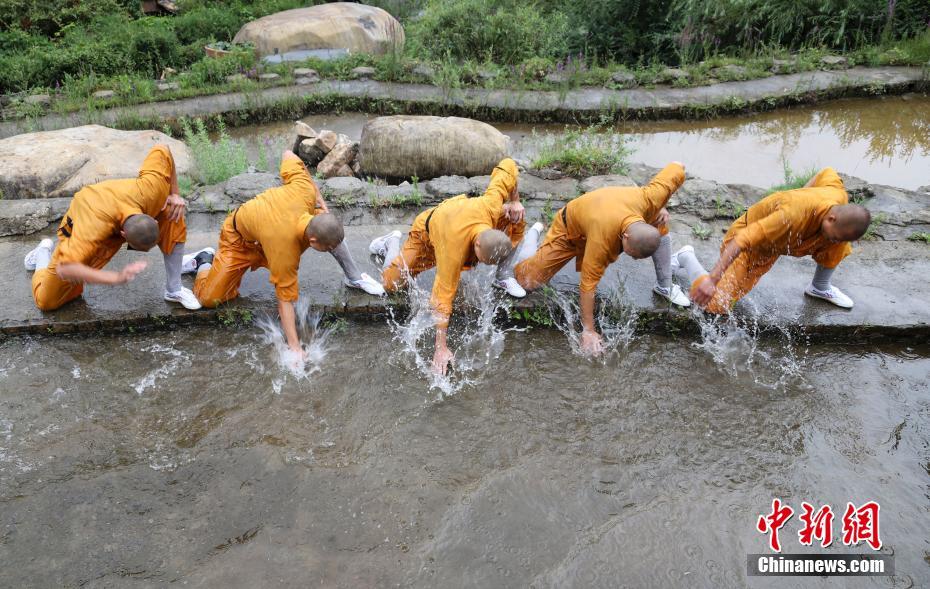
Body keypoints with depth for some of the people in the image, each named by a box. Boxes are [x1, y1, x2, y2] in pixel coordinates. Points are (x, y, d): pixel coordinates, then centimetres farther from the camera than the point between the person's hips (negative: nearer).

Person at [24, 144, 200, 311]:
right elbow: (64, 268, -49)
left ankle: (174, 290, -10)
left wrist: (174, 194, -24)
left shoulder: (151, 189, -39)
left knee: (174, 221, -26)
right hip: (81, 227, -3)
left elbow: (162, 150, -22)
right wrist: (116, 277, -60)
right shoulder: (94, 228, -49)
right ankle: (45, 251, 30)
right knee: (47, 301, 0)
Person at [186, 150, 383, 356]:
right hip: (241, 239, -5)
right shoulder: (285, 248, -44)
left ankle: (354, 278, 3)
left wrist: (319, 198, -15)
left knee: (329, 228, -17)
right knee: (210, 298, -13)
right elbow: (285, 300, -36)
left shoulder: (304, 189, -35)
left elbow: (288, 156, -15)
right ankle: (206, 260, 18)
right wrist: (294, 347, -35)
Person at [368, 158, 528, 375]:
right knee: (391, 283, -9)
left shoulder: (491, 205, -40)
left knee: (515, 215, -17)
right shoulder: (455, 249, -49)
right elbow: (443, 297, -43)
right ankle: (393, 243, 21)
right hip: (428, 232, -4)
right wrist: (441, 348, -42)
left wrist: (514, 201, -21)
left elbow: (508, 165, -24)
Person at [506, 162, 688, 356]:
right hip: (570, 230, -4)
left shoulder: (650, 198, -37)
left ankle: (666, 288, 6)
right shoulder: (602, 237, -47)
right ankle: (534, 234, 22)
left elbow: (677, 168, -16)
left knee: (661, 228, -14)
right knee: (527, 280, -6)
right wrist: (588, 330, -31)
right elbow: (588, 284, -37)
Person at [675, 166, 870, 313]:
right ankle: (686, 257, 11)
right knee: (715, 304, -13)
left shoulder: (840, 198, -19)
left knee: (839, 242, -10)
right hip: (751, 242, -7)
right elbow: (744, 239, -48)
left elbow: (827, 173, 5)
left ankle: (820, 288, 16)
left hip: (780, 237, 7)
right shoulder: (794, 214, -43)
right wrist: (712, 279, -54)